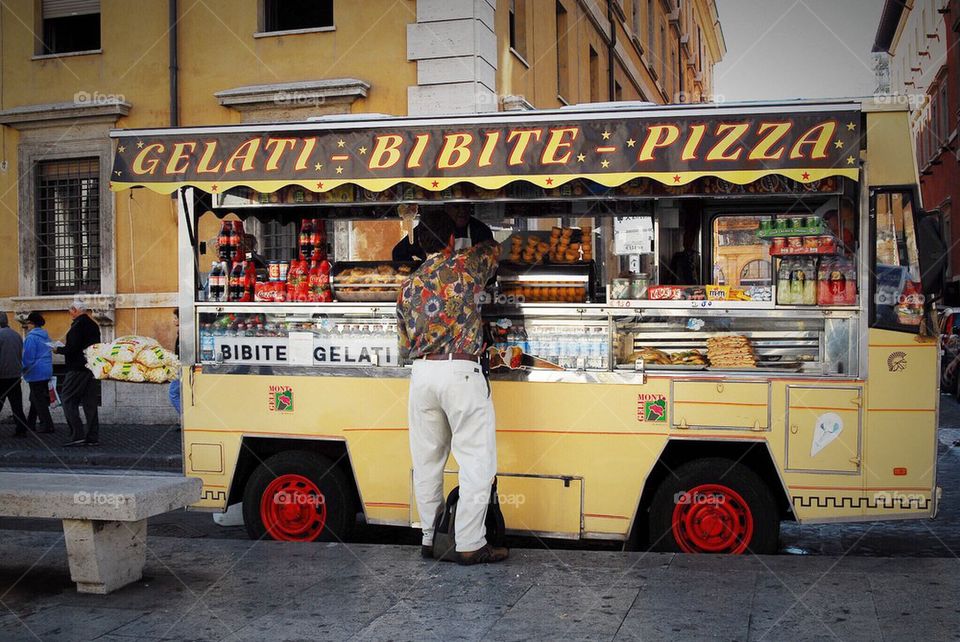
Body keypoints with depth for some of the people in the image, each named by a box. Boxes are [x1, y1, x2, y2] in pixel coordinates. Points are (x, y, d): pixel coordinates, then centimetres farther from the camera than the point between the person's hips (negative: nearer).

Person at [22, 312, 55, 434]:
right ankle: (30, 424, 25)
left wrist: (24, 369, -1)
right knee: (34, 399, 17)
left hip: (36, 372, -9)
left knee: (39, 400, -4)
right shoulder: (46, 336, 12)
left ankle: (47, 425, -4)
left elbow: (28, 357, -15)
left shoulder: (31, 338, -16)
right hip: (47, 371, 9)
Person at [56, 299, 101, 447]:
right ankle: (93, 437, 9)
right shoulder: (94, 325, 13)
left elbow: (72, 348, -21)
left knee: (68, 401, -2)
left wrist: (58, 349, -3)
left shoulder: (77, 326, -14)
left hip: (78, 369, -8)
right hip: (93, 368, 8)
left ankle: (77, 435, -9)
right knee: (90, 403, 9)